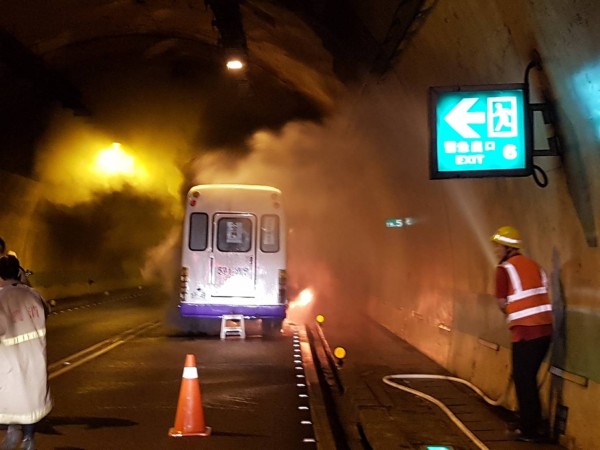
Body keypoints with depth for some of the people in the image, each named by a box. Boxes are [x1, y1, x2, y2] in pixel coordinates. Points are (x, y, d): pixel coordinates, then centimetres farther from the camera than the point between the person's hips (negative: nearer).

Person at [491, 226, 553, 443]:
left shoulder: (504, 269, -7)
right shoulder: (534, 265, 14)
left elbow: (502, 303, -6)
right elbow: (538, 297, 13)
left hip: (525, 331, -7)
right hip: (545, 328, 7)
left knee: (523, 380, 4)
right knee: (529, 378, 19)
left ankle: (529, 431, 9)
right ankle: (535, 425, 26)